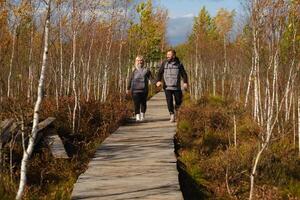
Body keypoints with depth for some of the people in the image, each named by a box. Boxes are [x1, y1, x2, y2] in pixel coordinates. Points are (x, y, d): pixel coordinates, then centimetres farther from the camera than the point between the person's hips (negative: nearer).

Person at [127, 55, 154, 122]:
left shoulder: (146, 70, 4)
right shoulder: (134, 71, 4)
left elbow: (151, 78, 2)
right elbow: (130, 79, 7)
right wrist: (128, 89, 8)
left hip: (144, 90, 1)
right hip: (135, 90, -1)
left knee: (143, 103, 6)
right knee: (136, 103, -6)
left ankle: (142, 116, 23)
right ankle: (137, 116, 0)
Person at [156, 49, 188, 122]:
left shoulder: (179, 64, 3)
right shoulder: (164, 63, 4)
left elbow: (184, 74, 2)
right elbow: (160, 73, 0)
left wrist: (185, 82, -15)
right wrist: (158, 81, -18)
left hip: (177, 87, 0)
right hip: (167, 87, 0)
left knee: (179, 101, 6)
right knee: (169, 101, -8)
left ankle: (177, 108, 37)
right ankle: (172, 115, 3)